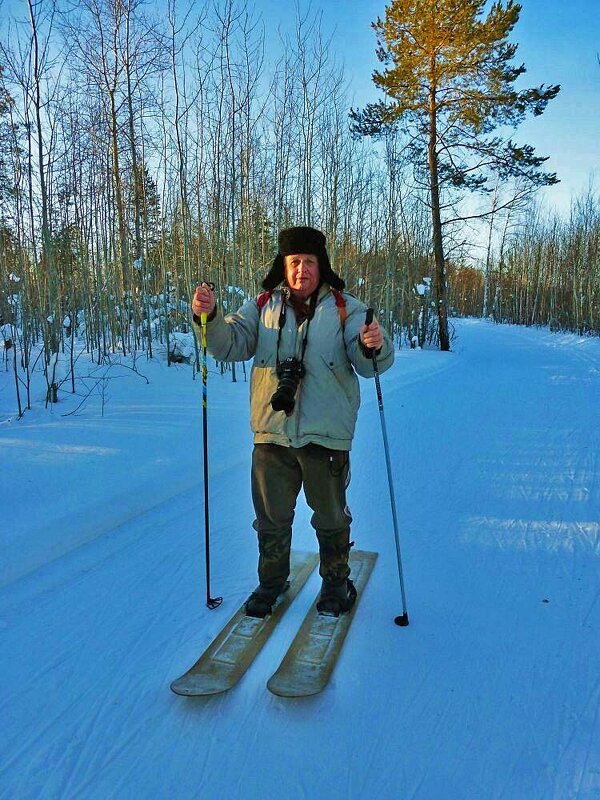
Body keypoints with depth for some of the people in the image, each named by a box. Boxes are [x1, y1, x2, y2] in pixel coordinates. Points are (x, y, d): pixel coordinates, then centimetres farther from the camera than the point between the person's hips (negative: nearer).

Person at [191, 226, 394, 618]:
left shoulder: (346, 308, -1)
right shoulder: (263, 306, 7)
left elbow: (369, 364, -9)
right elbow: (231, 344, -2)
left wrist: (375, 347, -32)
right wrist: (209, 319, -20)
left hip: (327, 435, -2)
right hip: (271, 432, 2)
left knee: (331, 516, 14)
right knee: (271, 515, 14)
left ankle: (336, 580, 36)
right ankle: (272, 581, 35)